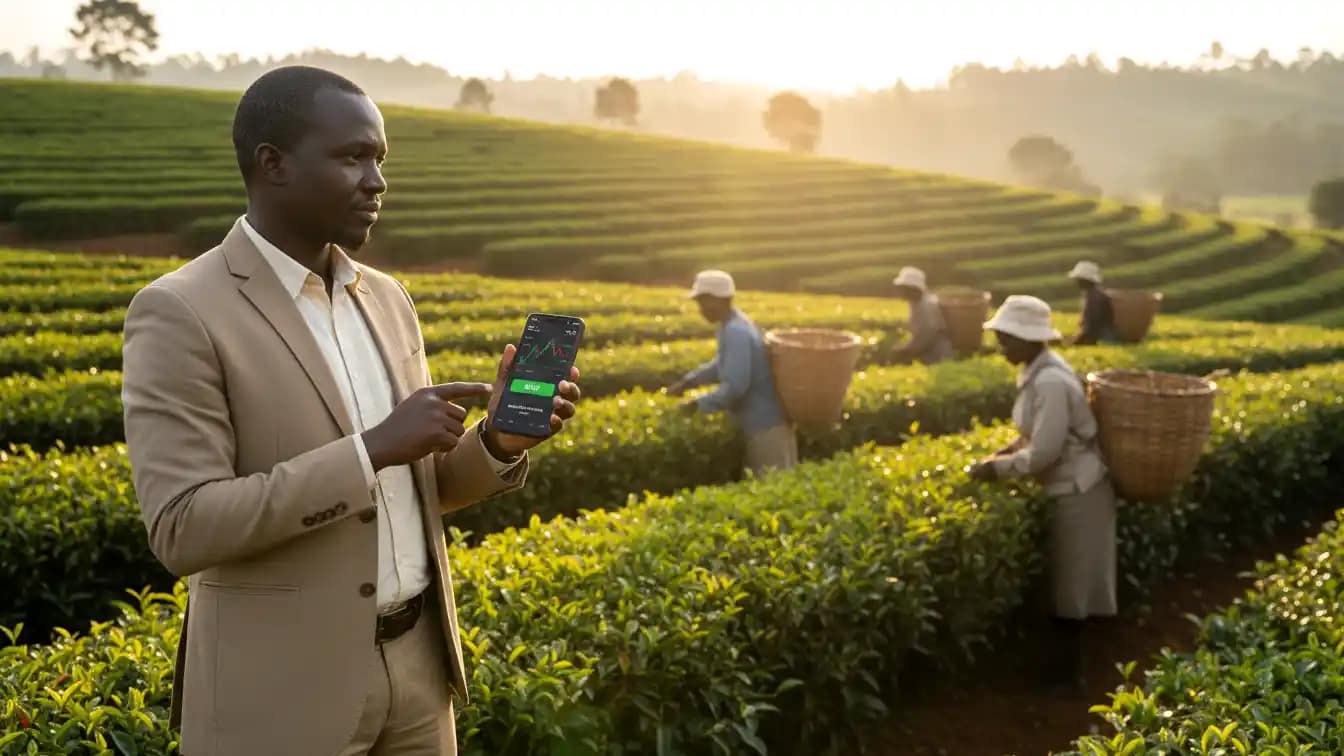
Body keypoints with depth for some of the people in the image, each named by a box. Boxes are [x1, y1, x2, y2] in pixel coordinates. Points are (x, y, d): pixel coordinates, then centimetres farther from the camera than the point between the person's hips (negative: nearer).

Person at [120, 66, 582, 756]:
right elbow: (182, 530, -20)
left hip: (418, 664, 6)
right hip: (281, 688, -6)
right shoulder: (178, 314, -13)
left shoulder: (387, 299, 7)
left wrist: (498, 441, -8)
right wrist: (374, 447, -24)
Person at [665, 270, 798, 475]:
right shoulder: (734, 325, 7)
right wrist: (688, 381, 15)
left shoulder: (735, 331, -23)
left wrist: (698, 404, -17)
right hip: (765, 423, 10)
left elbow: (735, 387, -28)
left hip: (767, 427, -10)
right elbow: (722, 365, 25)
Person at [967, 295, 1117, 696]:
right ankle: (1063, 667, 29)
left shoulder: (1050, 383, -26)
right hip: (1069, 488, 9)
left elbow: (1043, 453, -25)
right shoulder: (1039, 371, 4)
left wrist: (997, 468, -14)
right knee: (1064, 584, 18)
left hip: (1078, 491, -9)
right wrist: (1004, 452, 5)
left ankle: (1066, 675, 16)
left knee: (1070, 588, 3)